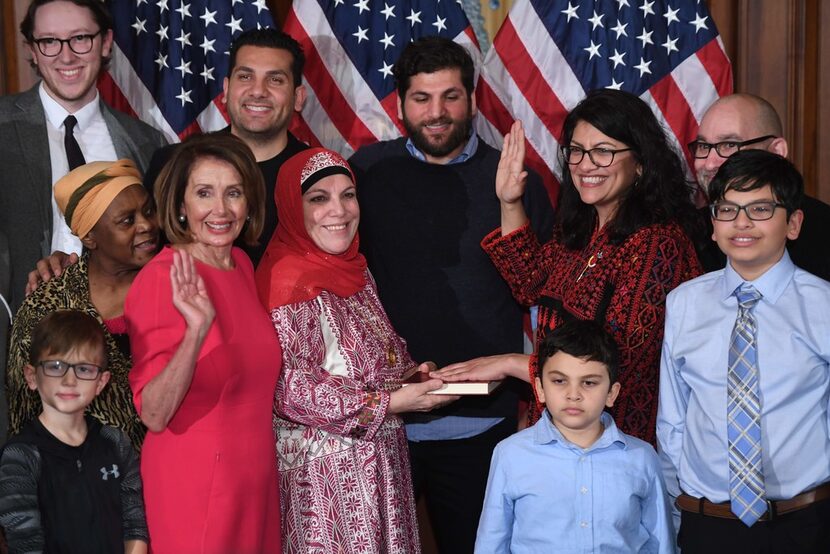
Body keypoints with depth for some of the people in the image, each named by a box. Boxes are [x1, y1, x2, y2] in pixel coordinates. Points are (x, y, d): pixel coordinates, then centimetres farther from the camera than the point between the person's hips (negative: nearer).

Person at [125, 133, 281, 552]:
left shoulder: (241, 265, 5)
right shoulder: (164, 278, -16)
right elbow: (154, 414, -21)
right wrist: (196, 329, -33)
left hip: (255, 479, 7)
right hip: (193, 483, -7)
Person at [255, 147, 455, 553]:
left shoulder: (355, 269, 8)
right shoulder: (286, 281, -17)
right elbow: (290, 390, -21)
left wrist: (410, 373, 0)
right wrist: (389, 403, -18)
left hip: (379, 460, 8)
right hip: (323, 470, -8)